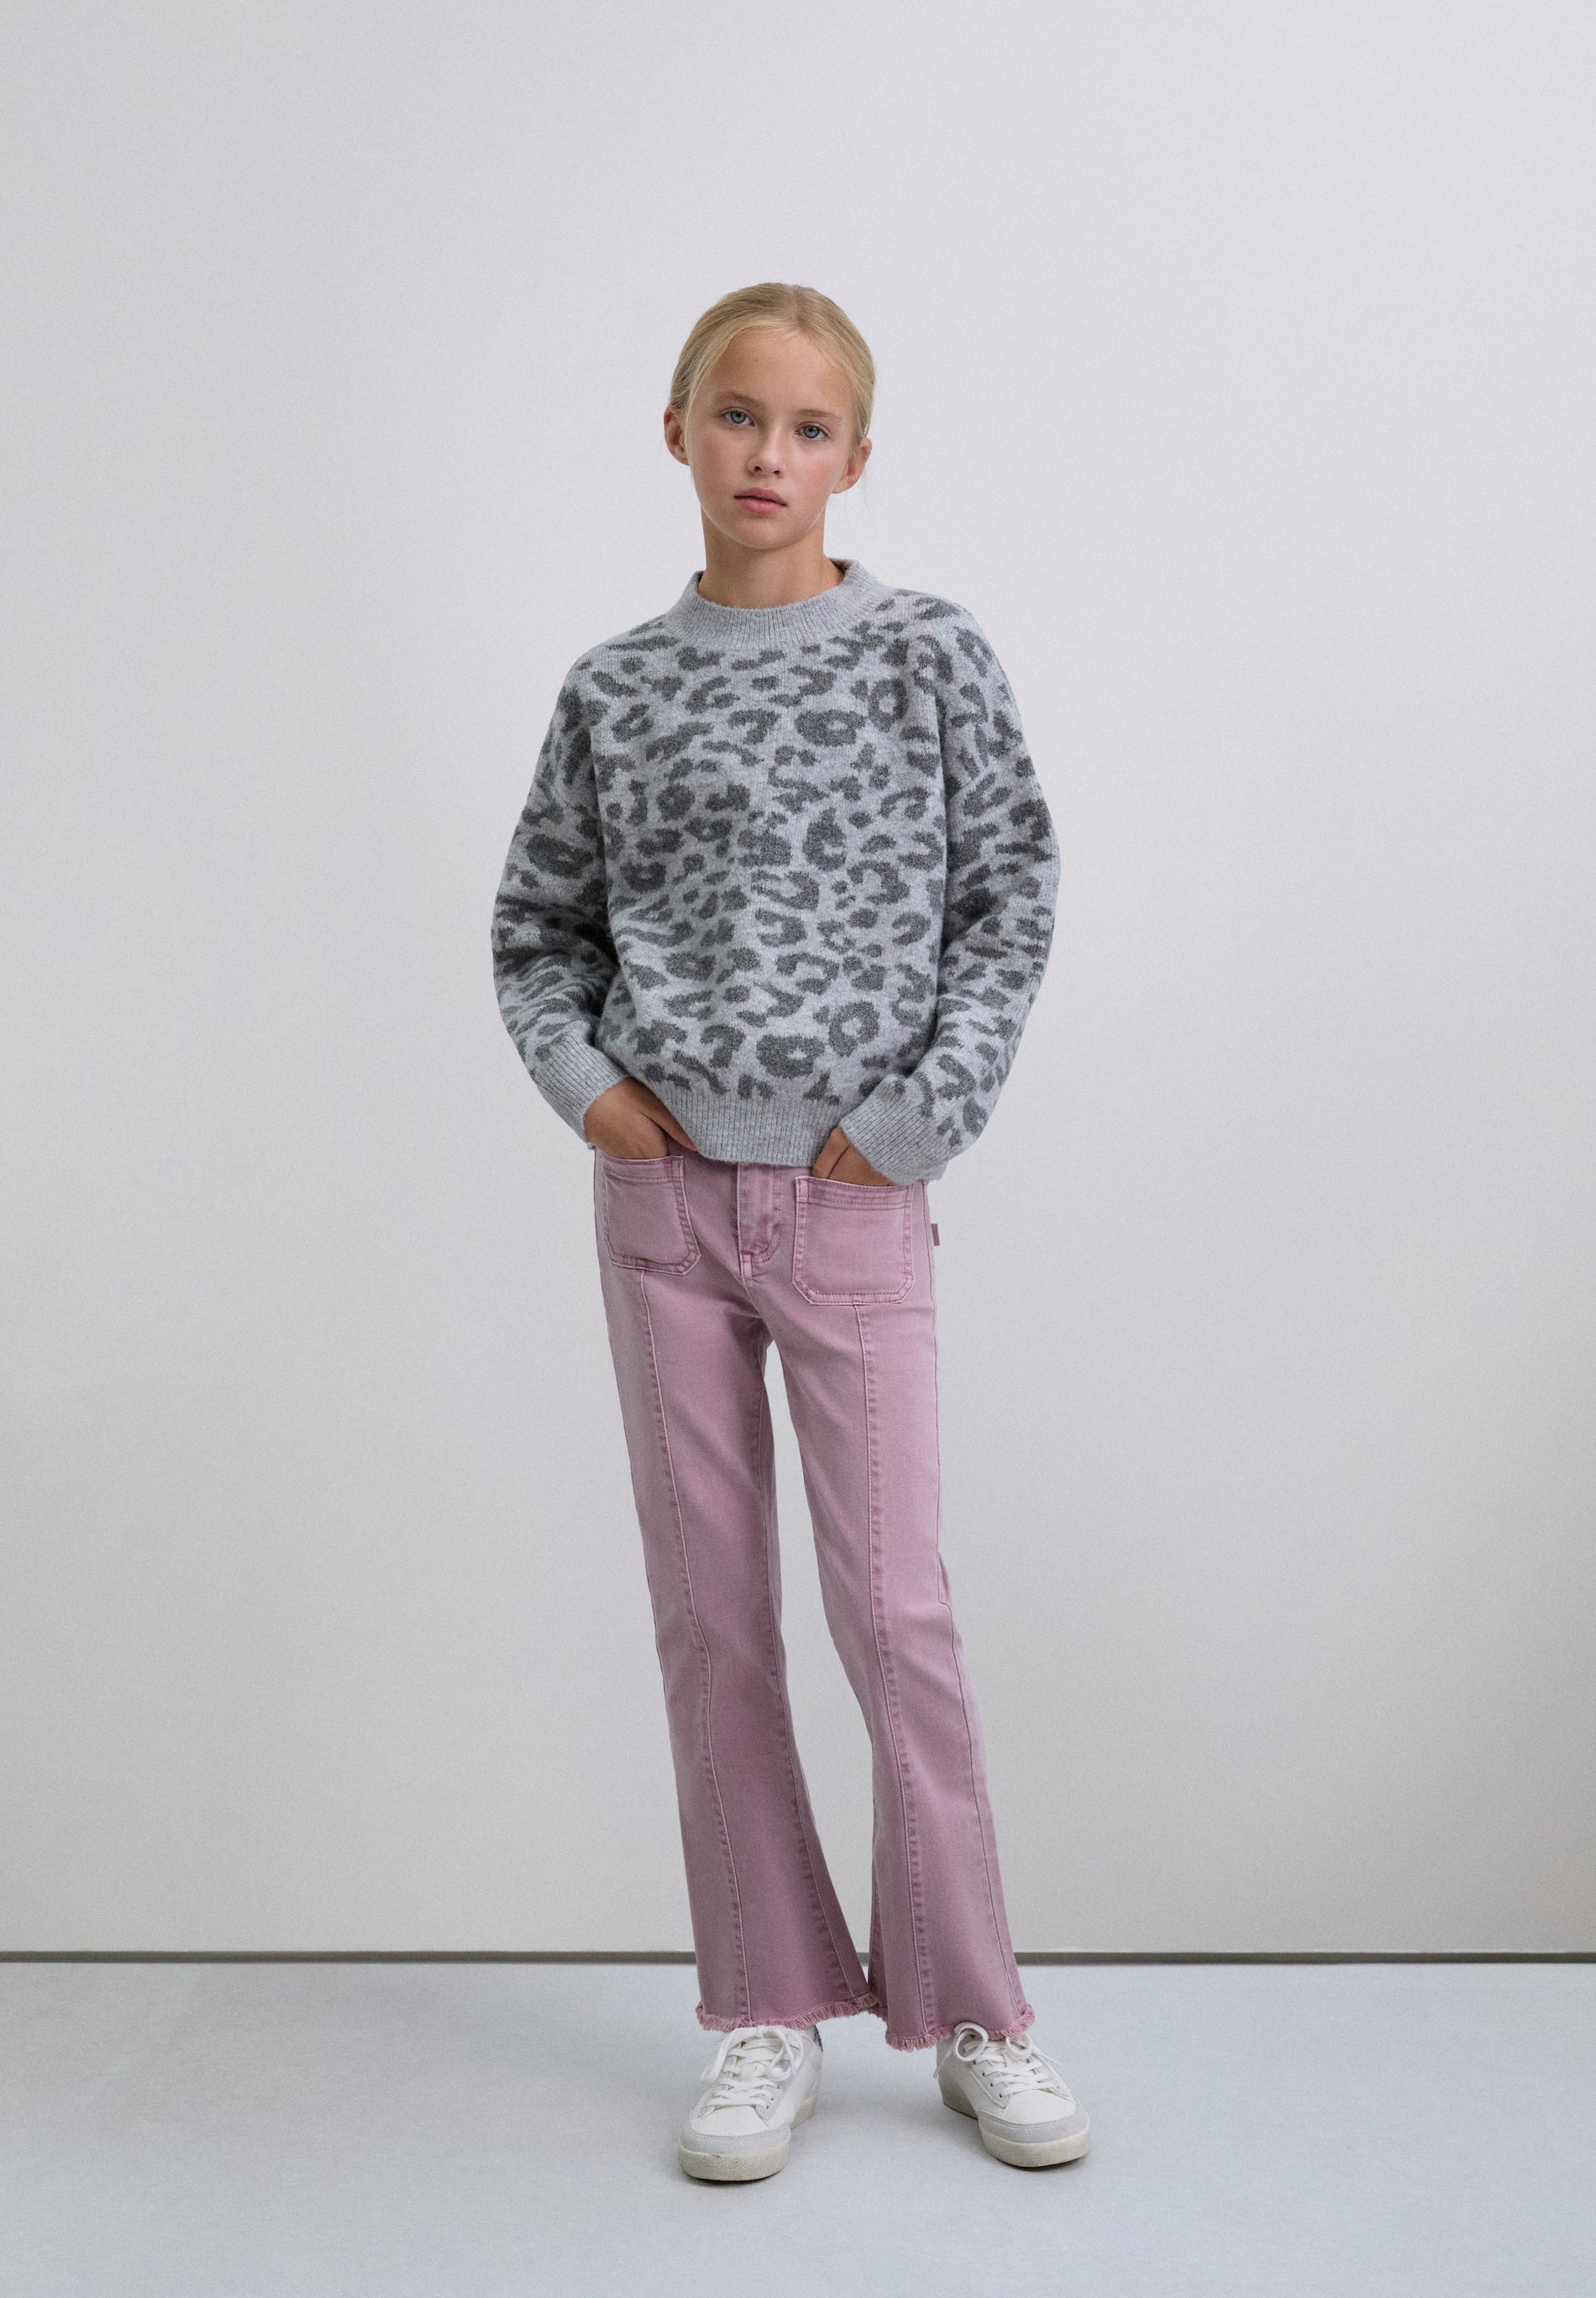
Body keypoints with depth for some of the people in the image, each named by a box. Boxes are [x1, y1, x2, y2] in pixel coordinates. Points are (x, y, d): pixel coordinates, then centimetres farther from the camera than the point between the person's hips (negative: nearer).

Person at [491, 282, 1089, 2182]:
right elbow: (538, 923, 14)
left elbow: (1011, 897, 0)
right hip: (660, 1187, 3)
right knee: (709, 1611, 6)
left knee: (895, 1608, -3)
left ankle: (969, 2018, 15)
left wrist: (922, 1112, -8)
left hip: (851, 1194, -2)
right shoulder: (617, 691, 6)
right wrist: (581, 1078, -3)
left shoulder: (926, 655, 0)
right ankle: (771, 2019, 19)